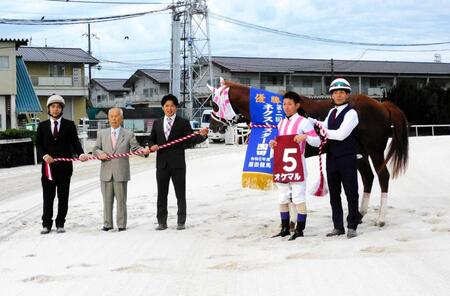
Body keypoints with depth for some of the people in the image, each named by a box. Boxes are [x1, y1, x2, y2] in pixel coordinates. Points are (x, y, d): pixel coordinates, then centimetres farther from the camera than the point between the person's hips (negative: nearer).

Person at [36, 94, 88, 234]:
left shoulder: (69, 125, 6)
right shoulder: (42, 126, 9)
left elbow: (75, 142, 0)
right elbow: (38, 144, 5)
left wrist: (81, 154, -20)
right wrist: (44, 155, -14)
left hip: (64, 166, 0)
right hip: (48, 166, 0)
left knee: (63, 197, 5)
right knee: (48, 197, 4)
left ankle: (60, 223, 14)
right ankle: (47, 224, 12)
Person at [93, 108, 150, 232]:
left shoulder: (128, 134, 7)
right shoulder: (102, 134, 13)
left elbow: (135, 148, 0)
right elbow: (95, 149, 10)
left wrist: (144, 150, -21)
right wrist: (100, 153, -12)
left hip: (121, 173, -2)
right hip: (106, 173, 2)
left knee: (121, 200, 1)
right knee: (107, 200, 7)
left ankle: (121, 224, 8)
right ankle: (107, 224, 16)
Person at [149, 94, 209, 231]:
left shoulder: (183, 123, 1)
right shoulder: (157, 123, 13)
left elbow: (192, 139, -6)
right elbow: (151, 140, 17)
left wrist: (202, 135, -27)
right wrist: (152, 146, -6)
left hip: (178, 164, -3)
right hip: (162, 164, 3)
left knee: (180, 194, 2)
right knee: (162, 194, 8)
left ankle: (181, 222, 9)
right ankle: (162, 222, 15)